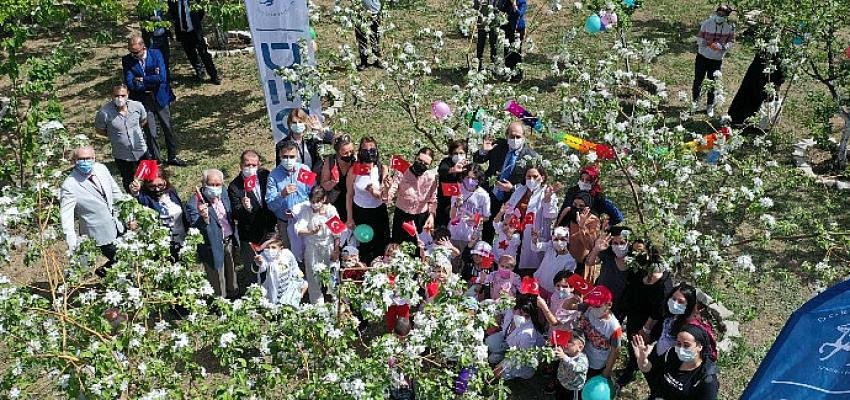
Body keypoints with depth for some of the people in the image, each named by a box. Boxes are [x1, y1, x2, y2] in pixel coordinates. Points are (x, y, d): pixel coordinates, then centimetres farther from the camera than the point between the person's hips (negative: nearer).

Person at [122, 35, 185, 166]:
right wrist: (152, 80, -18)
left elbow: (162, 78, -18)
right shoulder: (127, 60, -8)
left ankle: (172, 157, 27)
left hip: (160, 98, 1)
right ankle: (155, 160, 17)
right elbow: (130, 84, -15)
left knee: (168, 129, 12)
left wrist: (142, 79, -16)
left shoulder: (156, 54, -9)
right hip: (143, 101, -1)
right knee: (151, 133, 2)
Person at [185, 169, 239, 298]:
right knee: (219, 292, 8)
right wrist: (203, 217, -44)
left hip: (229, 244, 6)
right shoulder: (194, 203, -21)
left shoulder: (223, 196, -1)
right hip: (214, 248, -6)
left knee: (232, 286, 26)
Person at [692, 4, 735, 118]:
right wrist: (706, 43, -24)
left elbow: (730, 43, -5)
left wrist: (720, 47, -25)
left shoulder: (730, 27, -10)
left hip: (717, 59, 0)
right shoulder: (707, 23, -11)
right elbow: (699, 38, -4)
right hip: (702, 56, 0)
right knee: (698, 80, 8)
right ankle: (695, 101, 30)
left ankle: (710, 106, 24)